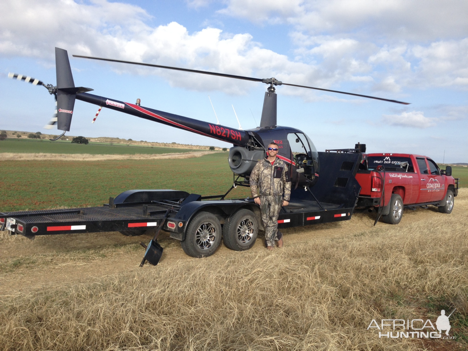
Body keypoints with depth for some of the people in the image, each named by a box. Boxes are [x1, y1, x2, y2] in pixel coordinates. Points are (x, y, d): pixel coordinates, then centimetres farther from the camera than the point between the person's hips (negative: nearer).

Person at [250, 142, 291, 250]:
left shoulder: (282, 165, 4)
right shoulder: (260, 164, 4)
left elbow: (287, 182, 7)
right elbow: (253, 179, 6)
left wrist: (286, 198, 2)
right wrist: (255, 196, 1)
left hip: (276, 197, -2)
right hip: (263, 197, 2)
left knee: (273, 220, -3)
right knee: (265, 220, 7)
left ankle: (269, 242, 11)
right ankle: (278, 236, 27)